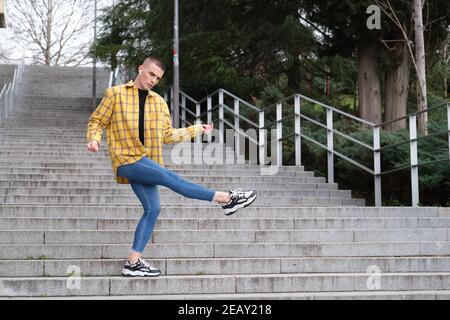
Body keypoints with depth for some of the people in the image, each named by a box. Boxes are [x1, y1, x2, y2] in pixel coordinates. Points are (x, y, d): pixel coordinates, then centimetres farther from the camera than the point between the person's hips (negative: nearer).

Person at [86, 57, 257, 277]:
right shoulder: (115, 94, 0)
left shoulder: (159, 102, 15)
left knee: (152, 209, -1)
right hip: (127, 160, -7)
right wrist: (94, 139, -18)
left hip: (144, 163, 7)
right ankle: (226, 198, -14)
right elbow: (96, 121, 2)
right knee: (171, 178, -19)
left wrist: (197, 130, 15)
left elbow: (167, 135, 18)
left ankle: (133, 263, 2)